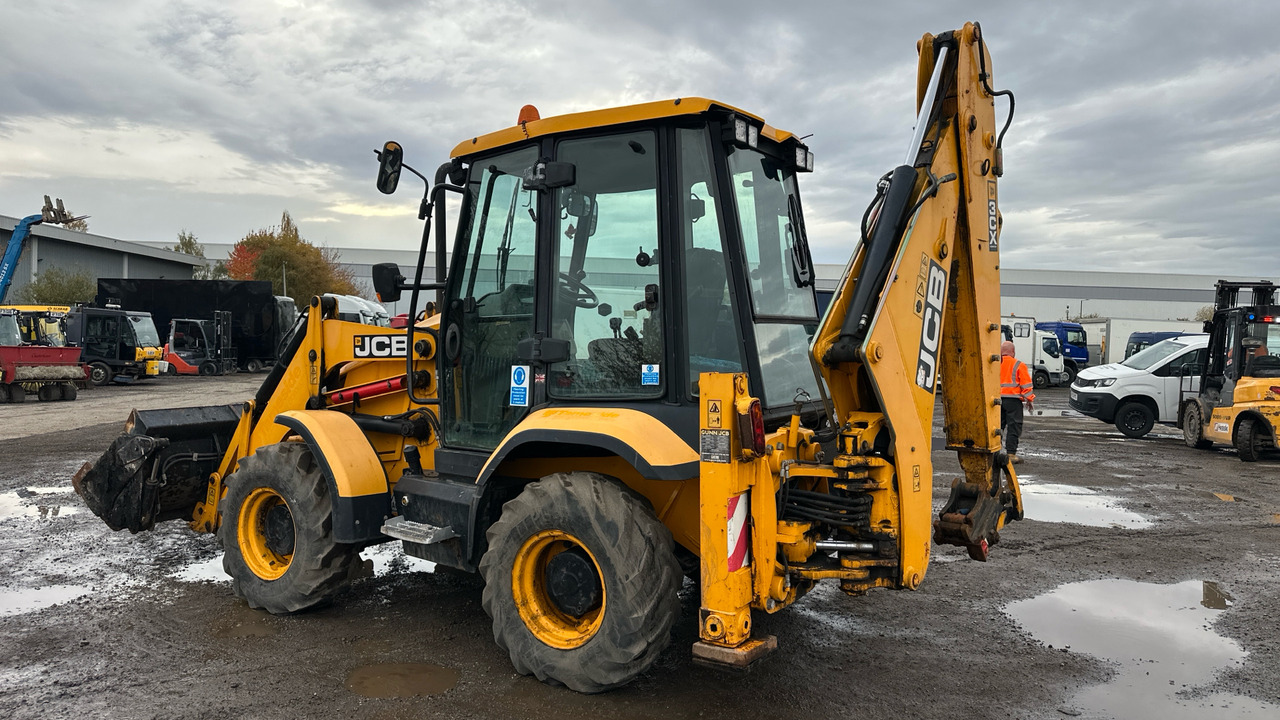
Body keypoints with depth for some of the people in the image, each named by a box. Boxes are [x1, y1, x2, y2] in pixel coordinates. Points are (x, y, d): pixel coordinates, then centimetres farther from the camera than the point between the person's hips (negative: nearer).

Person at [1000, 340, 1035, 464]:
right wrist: (1029, 400, 5)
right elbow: (1026, 385, -3)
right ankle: (1011, 454, 1)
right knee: (1013, 427, 2)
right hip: (1013, 400, -4)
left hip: (997, 399, 4)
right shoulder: (1019, 365, -3)